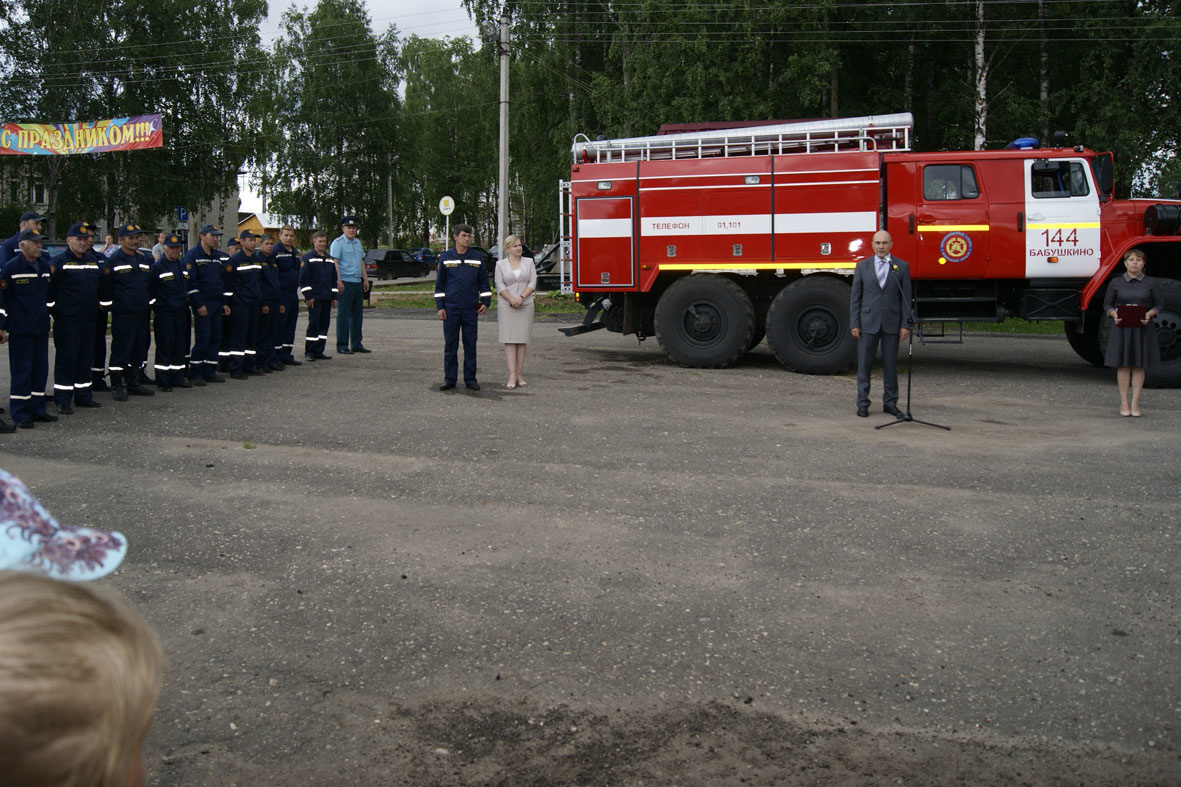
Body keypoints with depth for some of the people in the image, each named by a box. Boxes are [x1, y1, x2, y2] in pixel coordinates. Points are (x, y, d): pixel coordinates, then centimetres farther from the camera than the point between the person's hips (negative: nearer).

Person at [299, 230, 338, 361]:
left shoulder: (329, 259, 17)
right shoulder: (308, 258, -3)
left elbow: (334, 279, 22)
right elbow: (303, 279, -8)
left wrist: (334, 297, 15)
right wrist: (308, 296, -13)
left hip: (327, 298, 6)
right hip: (314, 298, -6)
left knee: (324, 324, 6)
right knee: (314, 323, -7)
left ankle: (319, 352, 12)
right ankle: (309, 352, 0)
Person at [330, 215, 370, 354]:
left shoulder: (358, 243, 18)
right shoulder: (338, 243, -6)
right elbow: (334, 263, -14)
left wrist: (365, 279, 20)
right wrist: (339, 281, -21)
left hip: (358, 282, 8)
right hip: (345, 283, -8)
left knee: (357, 314, 11)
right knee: (343, 315, -5)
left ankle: (356, 344, 19)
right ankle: (342, 346, -1)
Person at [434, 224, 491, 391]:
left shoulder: (477, 258, 7)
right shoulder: (445, 257, 4)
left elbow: (484, 281, 12)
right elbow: (439, 284, 5)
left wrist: (486, 302, 1)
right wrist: (440, 307, -1)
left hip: (471, 308, 1)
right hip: (451, 308, -1)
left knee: (470, 345, 3)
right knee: (450, 345, 2)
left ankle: (470, 378, 11)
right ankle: (449, 379, 10)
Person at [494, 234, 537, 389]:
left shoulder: (528, 262, 9)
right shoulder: (500, 264, 5)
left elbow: (533, 283, 1)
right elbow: (500, 286, -3)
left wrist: (521, 297, -12)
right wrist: (512, 300, -15)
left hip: (526, 305, 2)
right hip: (506, 306, -2)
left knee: (522, 339, 1)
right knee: (509, 339, -7)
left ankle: (519, 373, 5)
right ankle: (512, 375, -10)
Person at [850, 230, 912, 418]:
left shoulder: (902, 266, 4)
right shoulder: (862, 266, 5)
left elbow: (906, 298, 2)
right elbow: (855, 297, 4)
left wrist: (905, 325, -4)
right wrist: (854, 324, -3)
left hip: (892, 323, 0)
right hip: (868, 323, 0)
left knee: (890, 365, 6)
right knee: (864, 364, 2)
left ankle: (890, 403, 16)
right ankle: (863, 403, 10)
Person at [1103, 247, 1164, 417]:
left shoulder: (1152, 283, 5)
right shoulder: (1116, 283, 5)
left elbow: (1160, 304, 7)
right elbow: (1107, 304, 9)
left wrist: (1149, 314, -13)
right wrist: (1114, 314, -12)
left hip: (1143, 329, 0)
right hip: (1122, 328, 0)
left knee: (1139, 365, 3)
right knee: (1123, 365, 1)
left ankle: (1135, 403, 9)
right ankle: (1124, 403, 8)